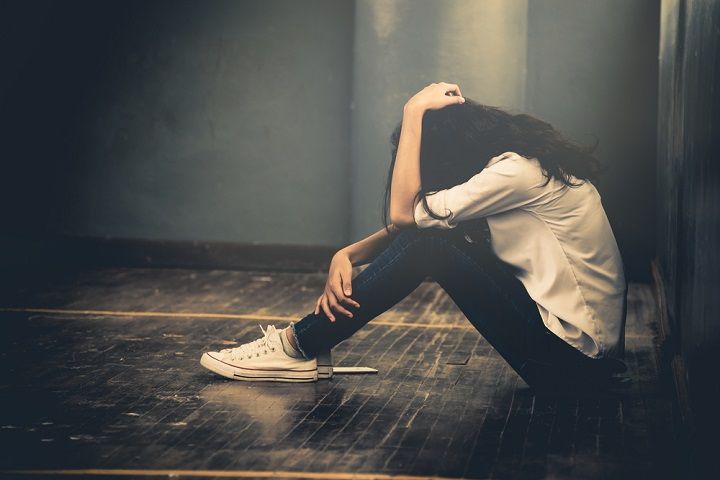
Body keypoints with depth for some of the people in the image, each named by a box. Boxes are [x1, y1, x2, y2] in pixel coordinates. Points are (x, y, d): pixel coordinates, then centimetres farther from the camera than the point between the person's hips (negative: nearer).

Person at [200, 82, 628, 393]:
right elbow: (409, 224, 11)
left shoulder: (518, 173, -19)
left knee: (429, 242, -15)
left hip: (575, 358, -9)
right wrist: (348, 256, -5)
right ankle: (302, 342, 0)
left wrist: (414, 113, -14)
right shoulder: (512, 162, 11)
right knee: (427, 236, 1)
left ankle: (298, 347, -8)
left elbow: (404, 211, -20)